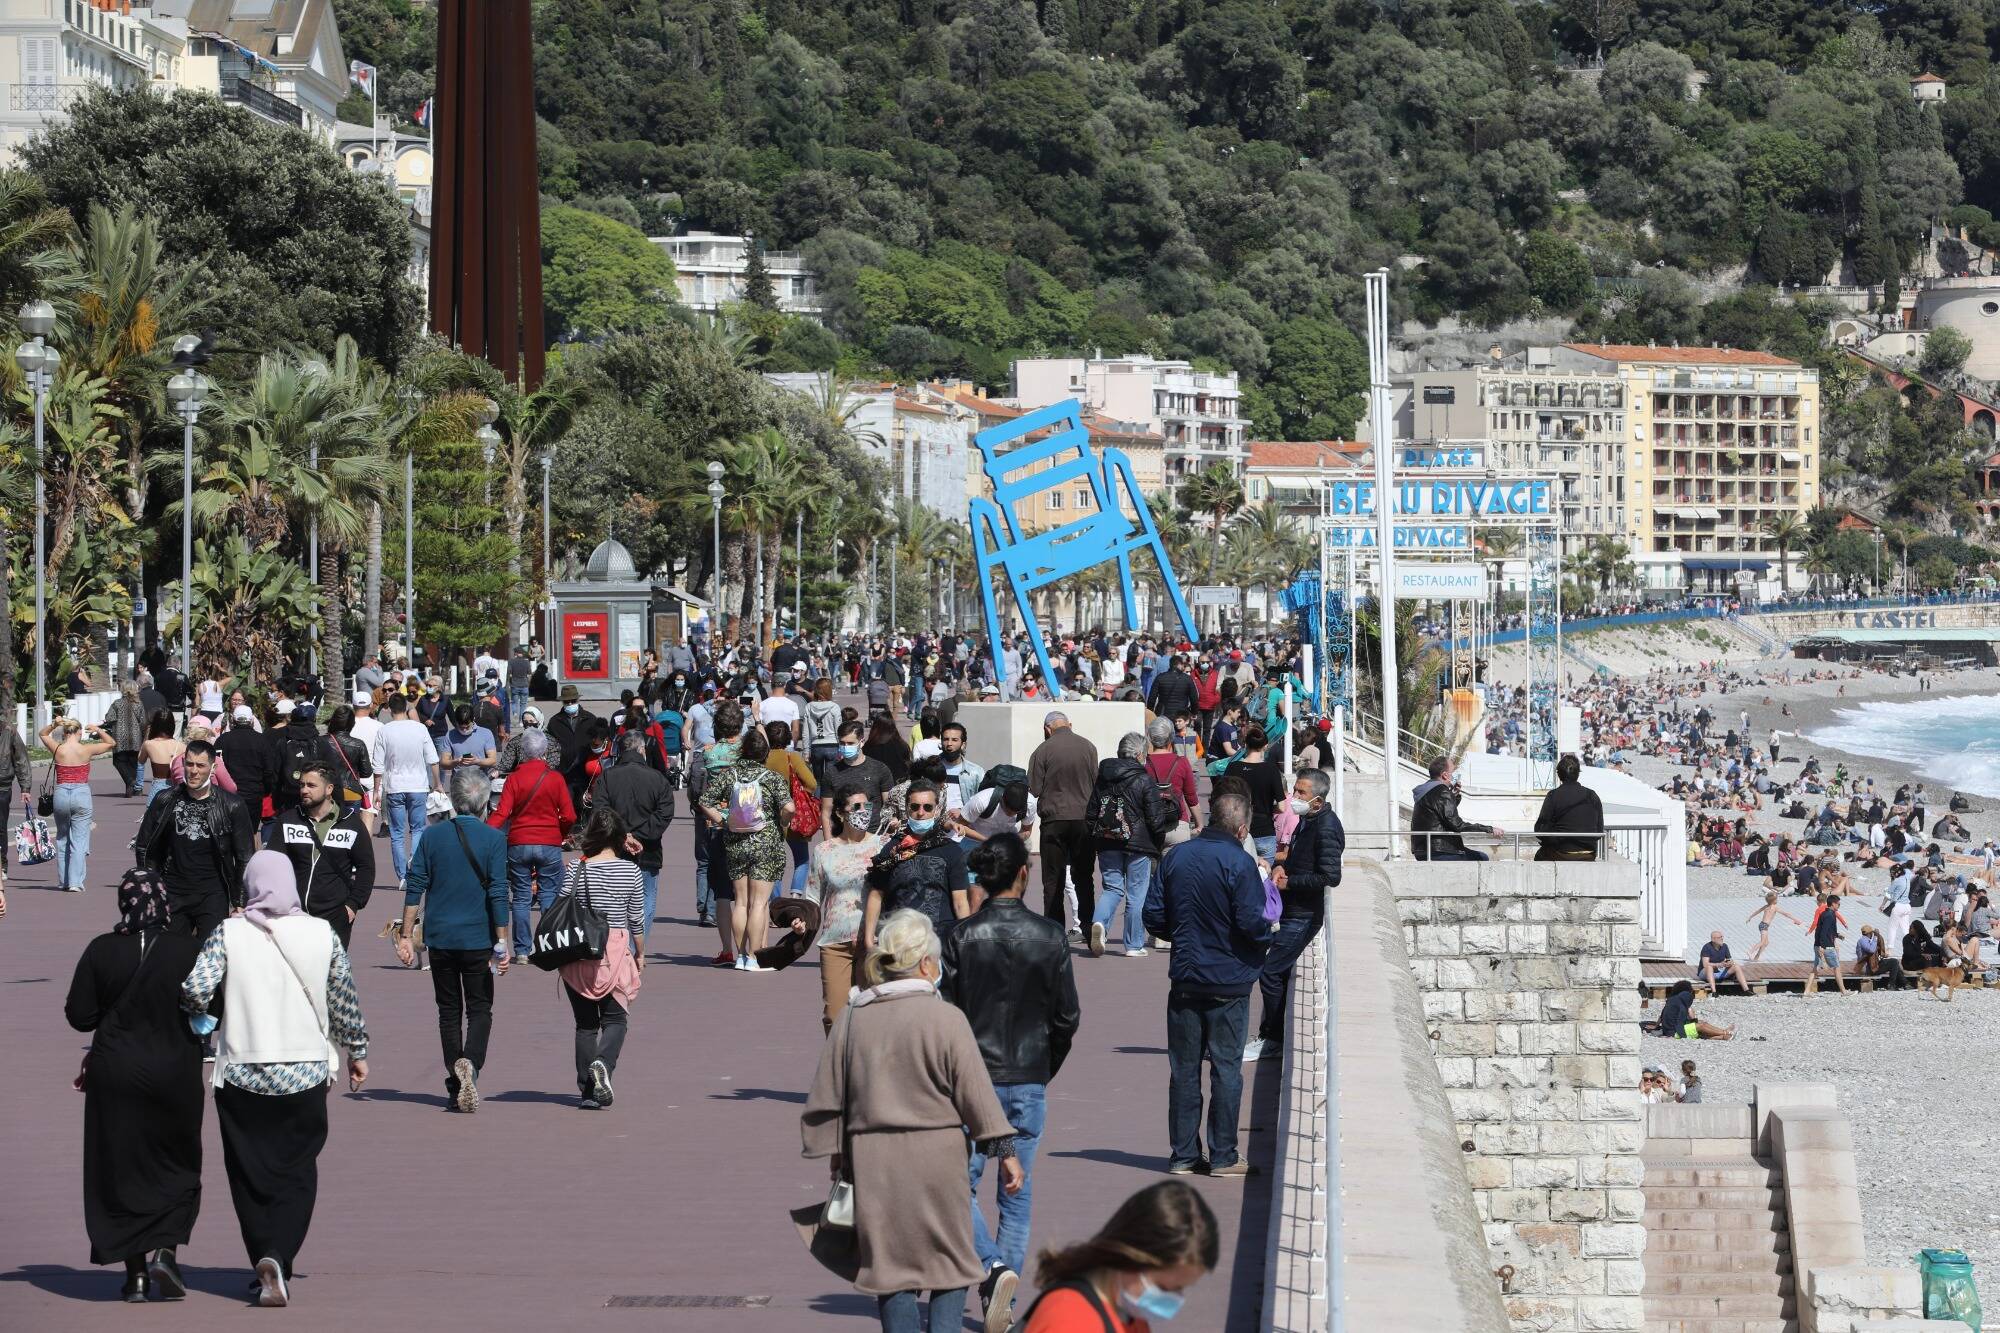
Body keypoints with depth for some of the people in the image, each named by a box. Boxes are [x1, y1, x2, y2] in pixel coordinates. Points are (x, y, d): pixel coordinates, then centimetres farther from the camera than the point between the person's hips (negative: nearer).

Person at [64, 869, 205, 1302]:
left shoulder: (101, 951, -8)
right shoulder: (190, 950, -10)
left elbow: (79, 1016, -4)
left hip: (114, 1076, 1)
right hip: (176, 1076, 0)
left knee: (120, 1169, 10)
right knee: (177, 1169, 15)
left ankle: (135, 1272, 9)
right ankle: (163, 1251, -4)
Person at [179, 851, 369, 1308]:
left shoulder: (228, 934, -6)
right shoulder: (321, 935, -2)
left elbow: (195, 990, -15)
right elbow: (344, 1000, 6)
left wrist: (200, 1013, 8)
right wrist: (357, 1051, 20)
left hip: (241, 1074, -1)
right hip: (305, 1074, 1)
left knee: (251, 1175, 11)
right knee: (296, 1174, 7)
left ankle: (267, 1268, 12)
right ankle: (278, 1257, -13)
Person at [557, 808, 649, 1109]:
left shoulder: (577, 870, -5)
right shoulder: (630, 871, -4)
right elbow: (637, 919, 2)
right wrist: (640, 954, 16)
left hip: (580, 955, 1)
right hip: (617, 950, -1)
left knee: (585, 1023, 10)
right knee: (615, 1019, 9)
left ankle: (588, 1091, 8)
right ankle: (603, 1063, -21)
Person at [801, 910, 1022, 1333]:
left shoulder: (850, 1021, 3)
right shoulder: (946, 1020, -8)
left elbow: (827, 1102, 7)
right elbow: (976, 1092, -7)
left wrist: (837, 1162, 16)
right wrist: (1005, 1151, 1)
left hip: (872, 1160, 3)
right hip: (937, 1157, -3)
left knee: (890, 1263, 9)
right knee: (950, 1263, 8)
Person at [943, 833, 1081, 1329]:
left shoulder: (962, 937, -9)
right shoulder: (1049, 936, -4)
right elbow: (1067, 1017, 0)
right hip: (1029, 1081, 2)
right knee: (1018, 1191, 11)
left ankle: (995, 1267, -16)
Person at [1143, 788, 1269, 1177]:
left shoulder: (1175, 857, 2)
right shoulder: (1238, 862, -14)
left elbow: (1154, 917, 4)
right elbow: (1252, 923, -17)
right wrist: (1266, 939, 4)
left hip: (1185, 978, 4)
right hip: (1229, 982, -4)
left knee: (1184, 1068, 9)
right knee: (1226, 1068, 4)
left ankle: (1183, 1155, 11)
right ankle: (1223, 1156, 6)